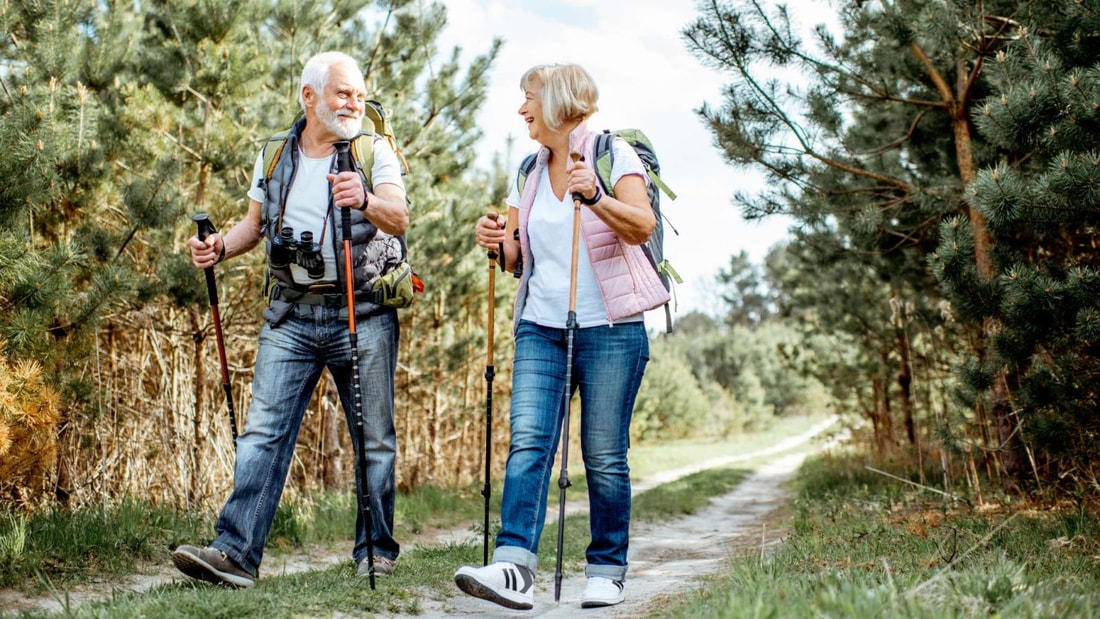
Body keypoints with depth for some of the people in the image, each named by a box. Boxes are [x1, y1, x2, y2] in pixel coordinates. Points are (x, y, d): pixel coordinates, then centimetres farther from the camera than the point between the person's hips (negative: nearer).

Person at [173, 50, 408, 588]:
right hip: (291, 316, 2)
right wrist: (222, 246, 0)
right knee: (264, 430, -6)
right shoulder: (274, 156, 11)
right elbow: (255, 223, 21)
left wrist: (366, 200, -37)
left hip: (362, 314, -2)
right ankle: (235, 552, -8)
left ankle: (375, 551, 16)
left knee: (373, 437, 4)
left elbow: (399, 219, -15)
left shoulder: (375, 151, 0)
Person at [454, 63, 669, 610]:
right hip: (540, 328, 5)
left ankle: (606, 572, 10)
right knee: (528, 442, -11)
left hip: (609, 329, -4)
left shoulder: (612, 154, -1)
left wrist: (595, 197, -34)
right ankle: (514, 568, -20)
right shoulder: (528, 173, 16)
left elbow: (642, 225, -16)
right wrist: (497, 242, -2)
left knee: (604, 456, -1)